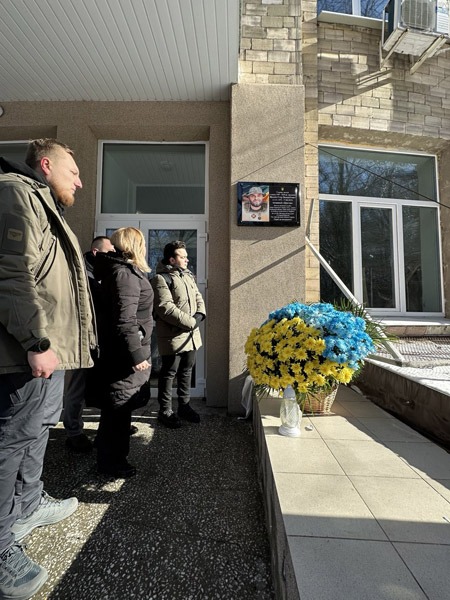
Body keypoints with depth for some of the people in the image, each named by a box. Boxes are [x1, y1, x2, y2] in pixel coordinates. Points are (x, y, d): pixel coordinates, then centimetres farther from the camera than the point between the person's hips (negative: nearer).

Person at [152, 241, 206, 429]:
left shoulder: (188, 275, 14)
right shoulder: (161, 279, -13)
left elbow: (198, 297, 16)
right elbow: (165, 308, -22)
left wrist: (200, 314, -5)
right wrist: (191, 322, -20)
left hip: (191, 335, 8)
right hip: (173, 336, -8)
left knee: (187, 371, 17)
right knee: (169, 374, 6)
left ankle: (184, 406, 33)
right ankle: (165, 411, 21)